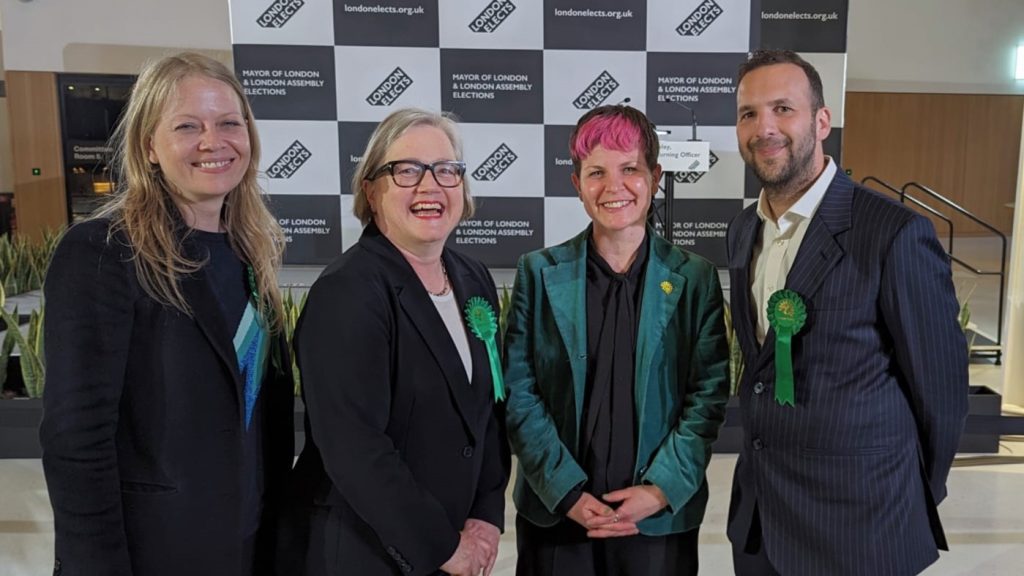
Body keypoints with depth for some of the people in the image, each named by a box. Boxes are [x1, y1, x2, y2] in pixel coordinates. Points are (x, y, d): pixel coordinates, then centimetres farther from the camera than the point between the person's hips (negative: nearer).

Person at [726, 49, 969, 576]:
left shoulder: (896, 234, -18)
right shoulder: (743, 231, 3)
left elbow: (940, 385, -10)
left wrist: (915, 499, 3)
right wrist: (766, 461, 13)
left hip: (856, 524, -6)